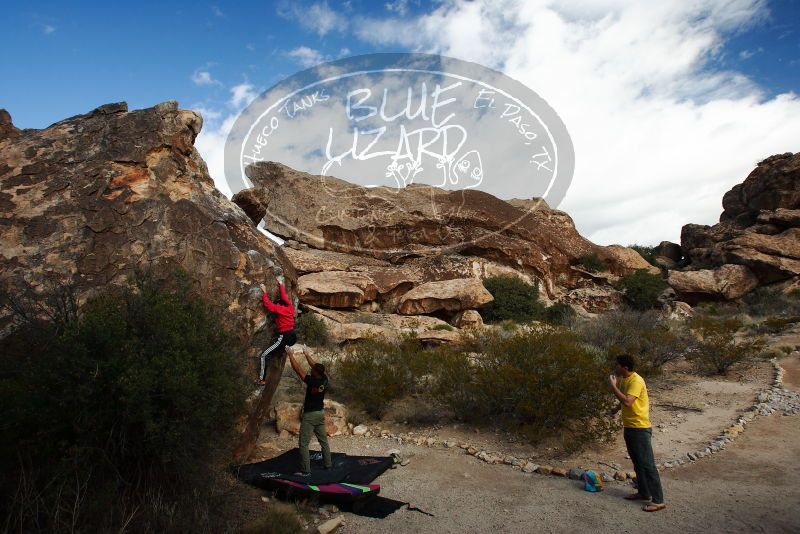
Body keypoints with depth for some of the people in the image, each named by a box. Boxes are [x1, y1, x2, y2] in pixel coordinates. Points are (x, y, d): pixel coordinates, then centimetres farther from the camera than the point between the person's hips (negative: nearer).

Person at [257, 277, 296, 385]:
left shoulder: (279, 309, -9)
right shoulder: (290, 307, 9)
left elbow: (268, 304, -8)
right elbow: (284, 297, 23)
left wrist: (264, 292, 2)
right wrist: (281, 285, 33)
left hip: (284, 337, -7)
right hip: (293, 336, 7)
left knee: (264, 355, 0)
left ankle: (261, 379, -1)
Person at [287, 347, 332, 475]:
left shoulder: (312, 381, -23)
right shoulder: (324, 380, -5)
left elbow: (297, 369, -17)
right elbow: (315, 365, 10)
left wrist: (290, 354, -8)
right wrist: (307, 354, 21)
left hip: (309, 414, -7)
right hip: (320, 413, 8)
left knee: (304, 443, 0)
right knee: (323, 440, 16)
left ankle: (305, 470, 2)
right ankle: (328, 464, 24)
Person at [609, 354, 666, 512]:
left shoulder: (636, 381, -22)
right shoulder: (624, 379, 7)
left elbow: (627, 402, -34)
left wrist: (613, 385, -29)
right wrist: (616, 408, 22)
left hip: (640, 428, -9)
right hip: (629, 427, 10)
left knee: (647, 464, -3)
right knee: (637, 463, 18)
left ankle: (658, 500, 5)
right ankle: (644, 493, 29)